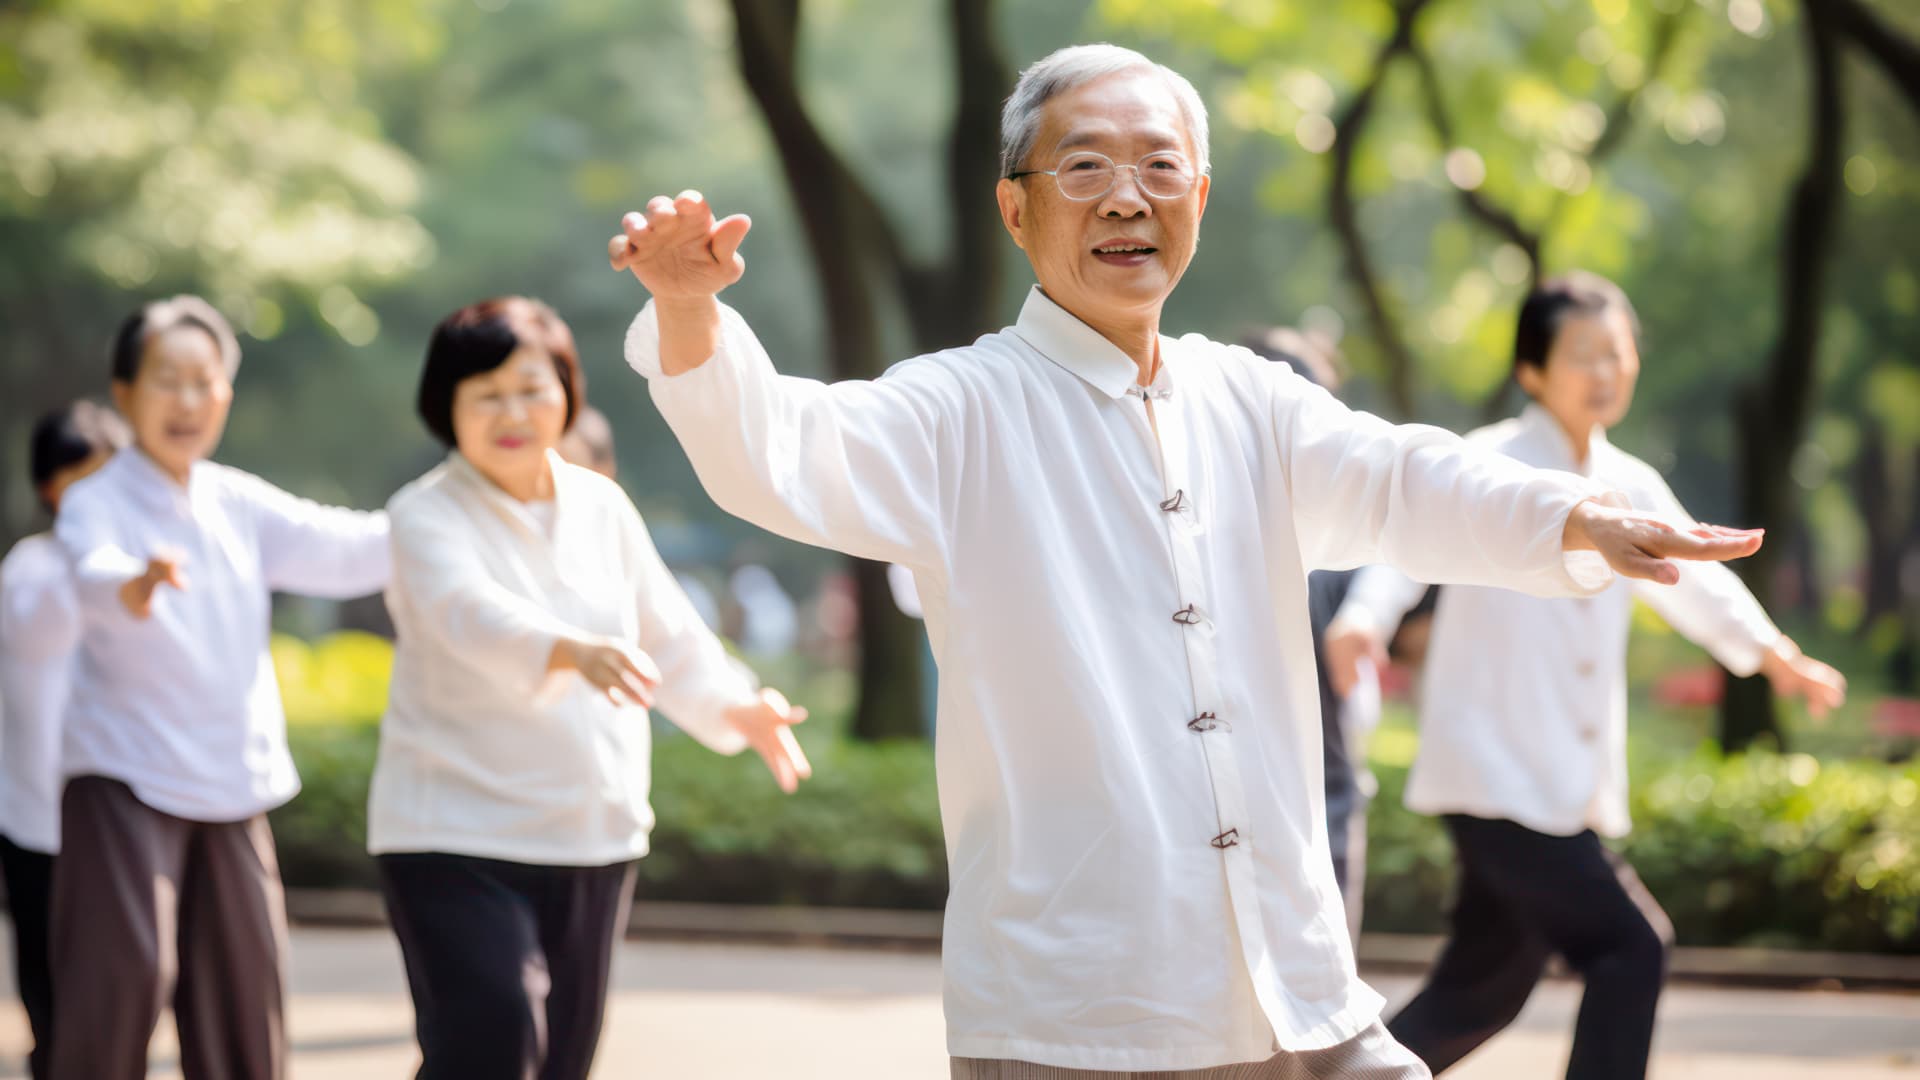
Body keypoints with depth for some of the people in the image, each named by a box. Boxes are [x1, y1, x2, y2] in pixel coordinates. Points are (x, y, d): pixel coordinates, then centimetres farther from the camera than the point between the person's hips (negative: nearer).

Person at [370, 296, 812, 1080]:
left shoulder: (602, 508, 8)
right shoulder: (426, 517, -10)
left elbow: (666, 633, 16)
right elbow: (475, 612, -30)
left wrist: (734, 707, -4)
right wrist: (575, 651, -50)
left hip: (591, 838, 6)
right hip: (458, 837, -6)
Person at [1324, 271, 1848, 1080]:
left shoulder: (1629, 488, 11)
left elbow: (1691, 579, 25)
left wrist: (1772, 652, 17)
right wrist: (1363, 616, -47)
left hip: (1568, 790, 8)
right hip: (1496, 777, -8)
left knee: (1484, 987, 13)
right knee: (1629, 947, -14)